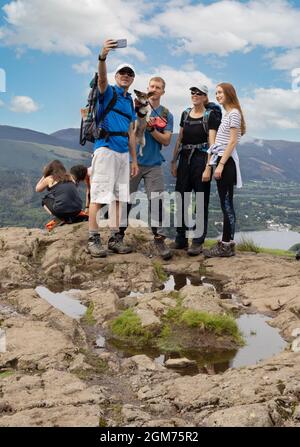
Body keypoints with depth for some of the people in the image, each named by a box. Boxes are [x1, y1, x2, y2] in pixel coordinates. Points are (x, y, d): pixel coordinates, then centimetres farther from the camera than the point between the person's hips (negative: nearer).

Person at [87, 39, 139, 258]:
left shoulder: (130, 102, 20)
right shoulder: (108, 92, 2)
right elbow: (102, 78, -23)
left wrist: (134, 159, 16)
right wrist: (102, 56, -43)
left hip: (123, 152, 7)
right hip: (105, 148, -7)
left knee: (118, 197, 8)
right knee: (99, 195, -9)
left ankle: (115, 238, 13)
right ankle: (93, 239, -6)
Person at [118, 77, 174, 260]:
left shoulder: (166, 115, 9)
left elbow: (166, 141, 1)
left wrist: (151, 129, -13)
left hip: (154, 164, 1)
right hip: (133, 160, -1)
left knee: (157, 201, -6)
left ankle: (159, 238, -2)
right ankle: (119, 234, 17)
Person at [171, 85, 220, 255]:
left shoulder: (210, 115, -4)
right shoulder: (186, 114, 13)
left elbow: (212, 142, -9)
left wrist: (208, 167, -16)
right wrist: (174, 161, 12)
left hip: (201, 160, -5)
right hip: (185, 160, 6)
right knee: (181, 199, 6)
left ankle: (198, 242, 4)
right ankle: (181, 239, 16)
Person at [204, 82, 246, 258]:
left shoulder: (234, 113, -7)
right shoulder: (226, 114, 20)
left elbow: (232, 141, -14)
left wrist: (221, 164, -18)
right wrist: (217, 163, 9)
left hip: (227, 161, -9)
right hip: (222, 161, 9)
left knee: (227, 204, -7)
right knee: (226, 203, 9)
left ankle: (227, 246, -4)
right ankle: (227, 243, 13)